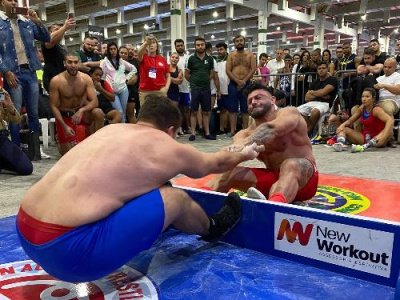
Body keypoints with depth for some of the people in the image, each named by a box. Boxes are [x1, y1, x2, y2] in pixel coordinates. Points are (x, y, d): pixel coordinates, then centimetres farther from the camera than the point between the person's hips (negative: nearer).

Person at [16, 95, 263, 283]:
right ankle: (212, 228, 30)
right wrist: (244, 155, 41)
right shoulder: (169, 148, -1)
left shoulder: (112, 129, 17)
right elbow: (216, 162, 20)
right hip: (69, 249, -8)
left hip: (26, 230, 8)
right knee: (176, 198, 2)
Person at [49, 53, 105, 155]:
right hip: (64, 116, -2)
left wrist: (81, 110, -36)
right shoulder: (56, 81, -18)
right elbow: (54, 106, -13)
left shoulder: (86, 78, -13)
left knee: (98, 113, -32)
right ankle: (60, 139, 32)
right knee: (67, 153, -6)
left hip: (82, 113, 2)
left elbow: (95, 101, -17)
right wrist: (65, 126, -20)